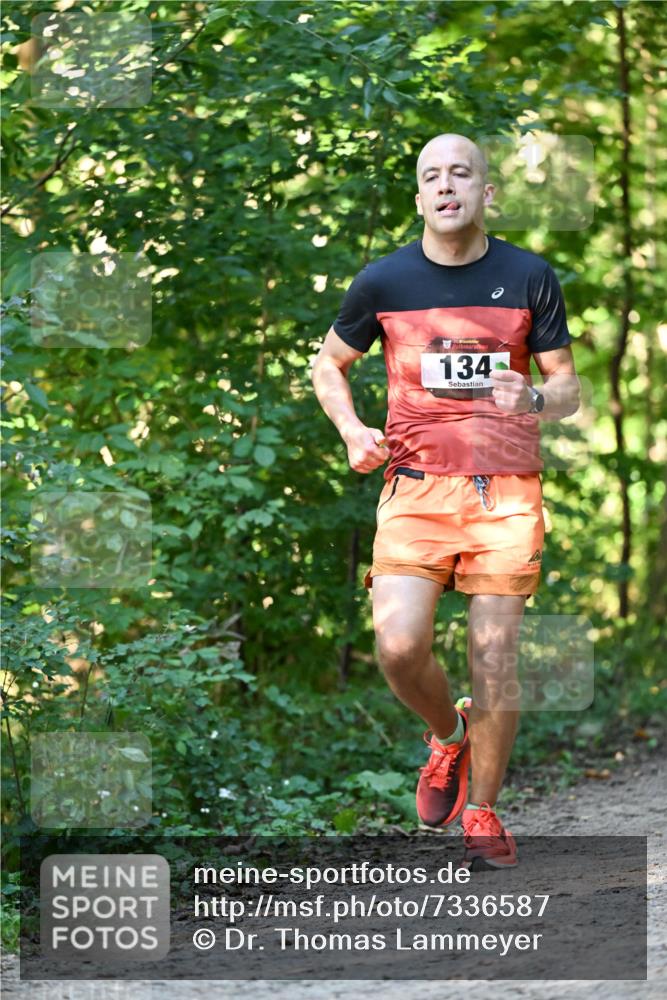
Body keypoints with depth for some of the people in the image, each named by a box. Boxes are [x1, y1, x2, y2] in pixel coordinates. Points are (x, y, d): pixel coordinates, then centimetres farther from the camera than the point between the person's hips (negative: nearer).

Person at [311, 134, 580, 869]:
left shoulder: (529, 277, 3)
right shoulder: (384, 281, 3)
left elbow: (569, 388, 8)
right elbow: (328, 365, 17)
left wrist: (532, 399, -15)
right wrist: (353, 431, -2)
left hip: (506, 490, 0)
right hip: (416, 484, 0)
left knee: (495, 656, -1)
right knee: (399, 646, -14)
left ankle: (481, 811, 17)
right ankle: (447, 736, 19)